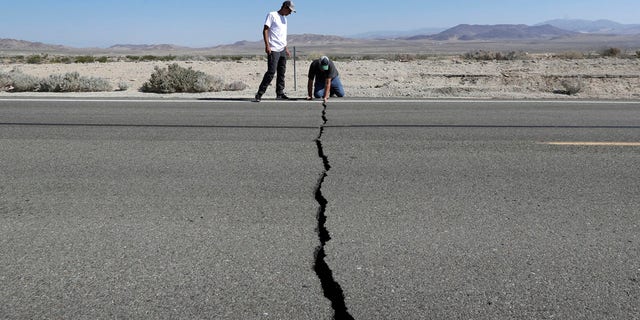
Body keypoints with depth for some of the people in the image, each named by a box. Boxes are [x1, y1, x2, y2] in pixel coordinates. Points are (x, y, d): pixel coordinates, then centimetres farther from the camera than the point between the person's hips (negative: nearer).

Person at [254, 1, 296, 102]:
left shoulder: (284, 18, 20)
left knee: (282, 72, 8)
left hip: (282, 49, 8)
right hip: (273, 49, -8)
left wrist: (286, 48, 23)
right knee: (271, 72, -13)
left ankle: (280, 93, 15)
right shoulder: (272, 15, -3)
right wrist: (267, 45, -18)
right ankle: (259, 94, -8)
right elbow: (265, 30, -9)